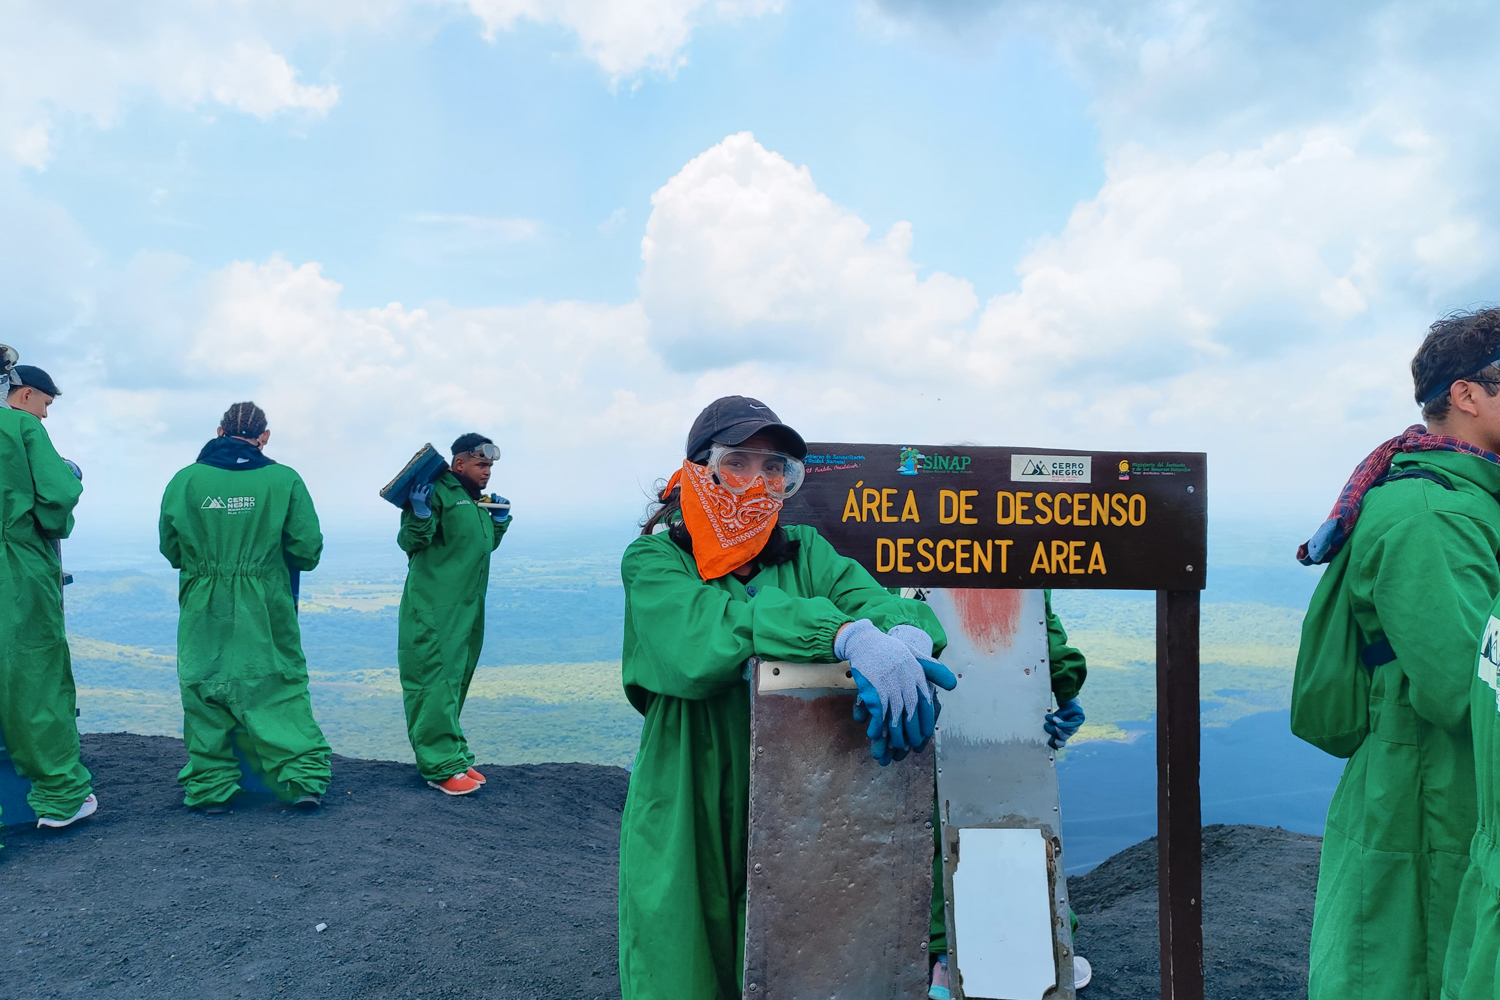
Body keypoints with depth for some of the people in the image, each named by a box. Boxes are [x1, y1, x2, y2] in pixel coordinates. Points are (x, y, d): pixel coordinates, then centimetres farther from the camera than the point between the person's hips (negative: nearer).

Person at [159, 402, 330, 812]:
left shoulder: (185, 480, -2)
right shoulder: (284, 480, -6)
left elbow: (171, 550, 4)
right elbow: (307, 551, -6)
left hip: (204, 611, 1)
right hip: (267, 612, -1)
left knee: (205, 690, 12)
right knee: (282, 690, 8)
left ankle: (210, 786, 19)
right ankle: (304, 777, 6)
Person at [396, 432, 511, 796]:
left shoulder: (477, 500, 17)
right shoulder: (437, 492, -10)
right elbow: (410, 542, -14)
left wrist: (499, 519, 12)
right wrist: (421, 513, -30)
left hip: (467, 609, 9)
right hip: (433, 610, -9)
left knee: (455, 681, 13)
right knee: (434, 683, -8)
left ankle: (453, 758, 21)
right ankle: (443, 768, -5)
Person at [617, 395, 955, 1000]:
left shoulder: (805, 552, 4)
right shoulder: (653, 560, -7)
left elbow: (886, 602, -13)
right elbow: (708, 632, -27)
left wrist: (905, 638, -37)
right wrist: (847, 633, -39)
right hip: (687, 823, -2)